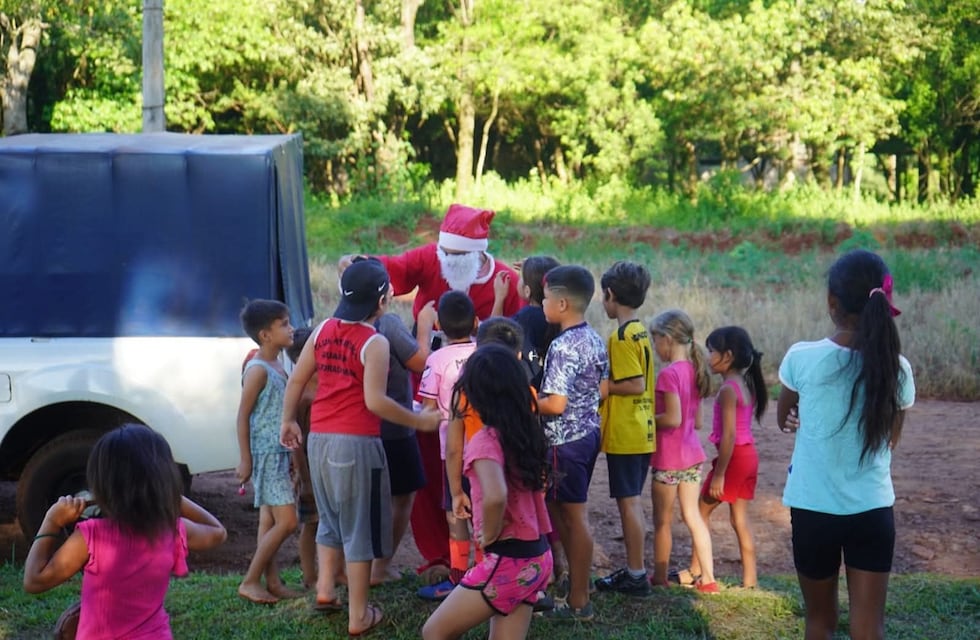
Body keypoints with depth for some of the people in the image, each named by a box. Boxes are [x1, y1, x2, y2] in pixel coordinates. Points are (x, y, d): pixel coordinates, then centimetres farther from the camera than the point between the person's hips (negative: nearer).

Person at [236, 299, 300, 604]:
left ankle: (272, 582, 17)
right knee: (286, 522, -9)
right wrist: (245, 460, -15)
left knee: (270, 521, 12)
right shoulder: (258, 369, -16)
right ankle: (249, 582, -1)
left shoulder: (278, 367, 10)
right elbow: (243, 416, -15)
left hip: (280, 454, 9)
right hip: (266, 454, -9)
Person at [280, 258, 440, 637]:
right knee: (359, 527, 3)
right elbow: (374, 401, -19)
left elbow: (297, 380, 12)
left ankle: (325, 590, 23)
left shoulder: (323, 330, 7)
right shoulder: (375, 343, -12)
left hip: (320, 438, 6)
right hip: (356, 442, -6)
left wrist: (288, 421, 23)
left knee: (331, 518, 24)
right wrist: (420, 421, -10)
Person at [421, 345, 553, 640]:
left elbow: (495, 496, -35)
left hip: (508, 561, -8)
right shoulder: (526, 431, 7)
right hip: (535, 557, 8)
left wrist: (489, 535, -17)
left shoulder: (486, 440, -17)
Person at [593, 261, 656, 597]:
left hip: (624, 434, -9)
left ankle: (637, 576, 3)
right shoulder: (640, 331, 11)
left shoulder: (621, 336, -16)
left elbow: (635, 384, -22)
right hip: (641, 431, 9)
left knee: (628, 501, -2)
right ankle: (633, 569, 22)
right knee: (631, 501, 15)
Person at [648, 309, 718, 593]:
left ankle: (659, 577, 17)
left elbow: (673, 419, -23)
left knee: (662, 520, 6)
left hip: (668, 457, -8)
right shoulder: (694, 370, 8)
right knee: (693, 516, 12)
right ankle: (708, 578, 12)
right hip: (692, 454, 8)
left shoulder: (669, 373, -18)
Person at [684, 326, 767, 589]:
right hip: (749, 455, 8)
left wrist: (718, 475, -19)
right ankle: (749, 578, 11)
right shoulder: (747, 383, 9)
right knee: (739, 518, 11)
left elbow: (728, 435, -22)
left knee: (701, 511, 7)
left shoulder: (728, 389, -18)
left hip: (734, 456, -8)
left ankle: (695, 572, 14)